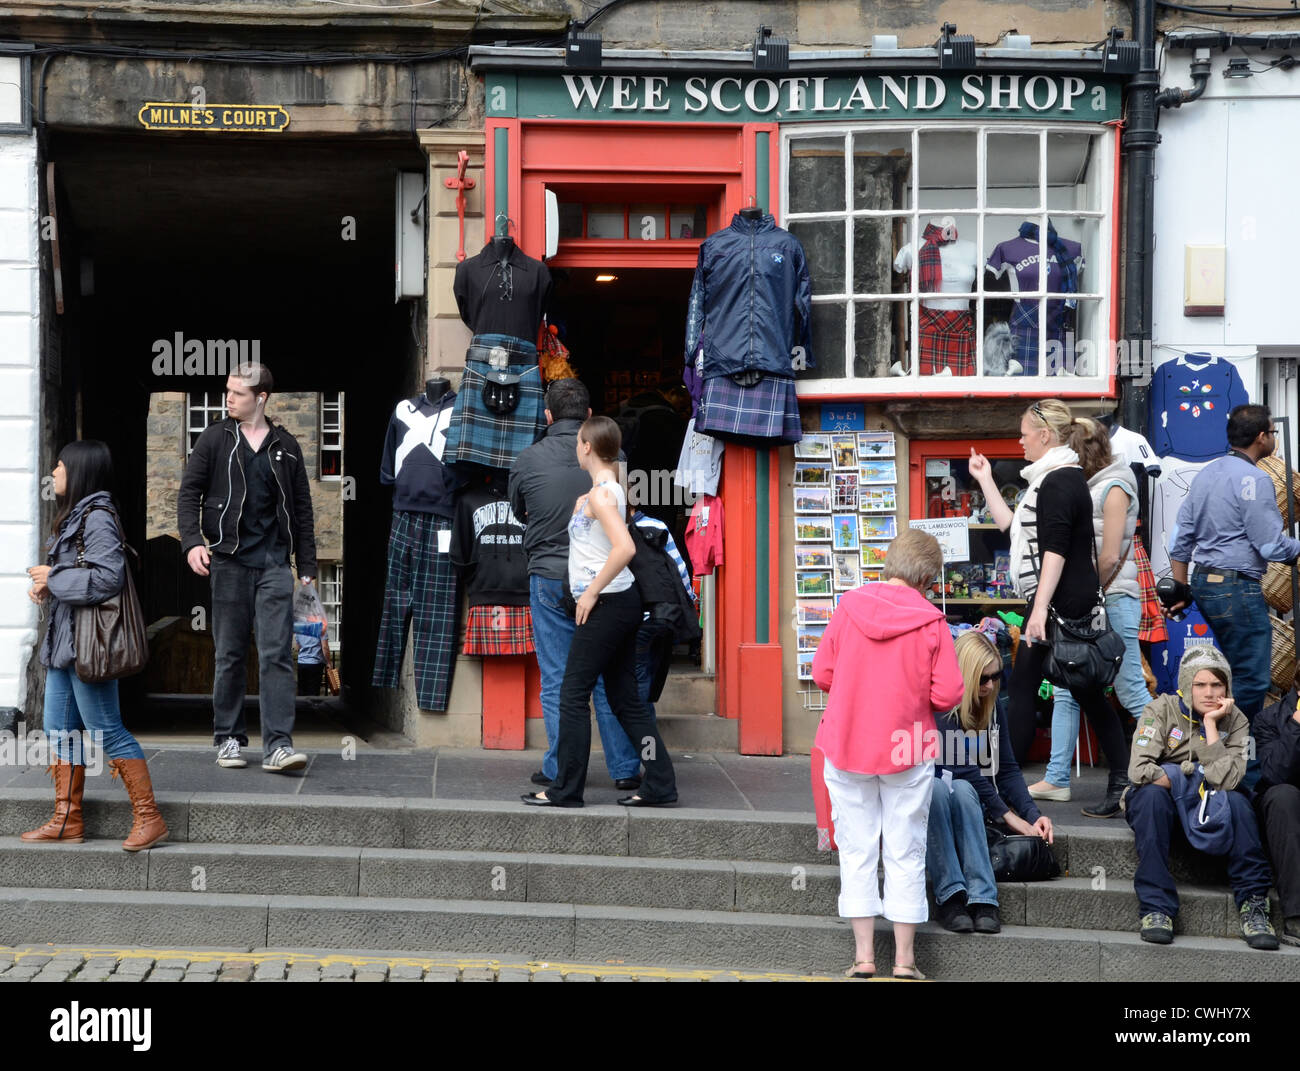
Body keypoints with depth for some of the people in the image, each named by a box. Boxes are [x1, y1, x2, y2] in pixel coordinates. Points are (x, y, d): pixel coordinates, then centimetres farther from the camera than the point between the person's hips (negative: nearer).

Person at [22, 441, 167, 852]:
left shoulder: (97, 518, -13)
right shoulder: (73, 517, 18)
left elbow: (108, 578, -23)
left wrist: (53, 578, -16)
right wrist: (46, 588, 6)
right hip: (63, 641, 11)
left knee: (106, 730, -8)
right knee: (60, 729, 10)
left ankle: (148, 817, -3)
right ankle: (67, 821, 16)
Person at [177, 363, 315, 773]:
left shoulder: (286, 447, 10)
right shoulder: (215, 439, 6)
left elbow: (302, 509, 13)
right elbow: (189, 493, 3)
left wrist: (307, 567, 8)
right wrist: (192, 542, -13)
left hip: (274, 563, 1)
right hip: (229, 561, -1)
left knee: (277, 653, -7)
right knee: (229, 655, 5)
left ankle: (278, 744, -10)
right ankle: (228, 739, 15)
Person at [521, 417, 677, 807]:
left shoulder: (601, 494, -16)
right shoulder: (609, 489, 14)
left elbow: (625, 548, -29)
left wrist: (590, 593, -22)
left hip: (606, 604, -10)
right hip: (621, 604, 10)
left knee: (573, 696, -2)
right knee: (625, 699, 11)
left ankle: (566, 789, 3)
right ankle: (659, 785, 11)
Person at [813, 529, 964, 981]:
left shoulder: (849, 605, -4)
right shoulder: (931, 621, -10)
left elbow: (822, 674, -1)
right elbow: (948, 694, -12)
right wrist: (919, 702, 9)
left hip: (846, 745, 2)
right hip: (907, 750, -2)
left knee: (857, 849, 10)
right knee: (906, 852, 8)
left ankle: (863, 954, 10)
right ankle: (905, 958, 12)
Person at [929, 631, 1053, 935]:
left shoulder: (992, 706, 4)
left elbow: (1007, 768, 3)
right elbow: (962, 767, -19)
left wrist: (1033, 813, -13)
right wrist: (1007, 815, -19)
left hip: (971, 799, 4)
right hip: (926, 796, -4)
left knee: (962, 789, -33)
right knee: (937, 786, -39)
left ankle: (982, 899, -44)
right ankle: (950, 895, -41)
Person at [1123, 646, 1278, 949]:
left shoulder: (1235, 721, -5)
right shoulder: (1162, 710, -11)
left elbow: (1227, 781, -22)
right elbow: (1139, 770, -24)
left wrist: (1211, 723, -23)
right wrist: (1189, 783, -20)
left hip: (1209, 810, 2)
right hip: (1160, 805, -2)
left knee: (1238, 800, -29)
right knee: (1152, 794, -35)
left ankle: (1253, 904, -23)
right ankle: (1156, 907, -35)